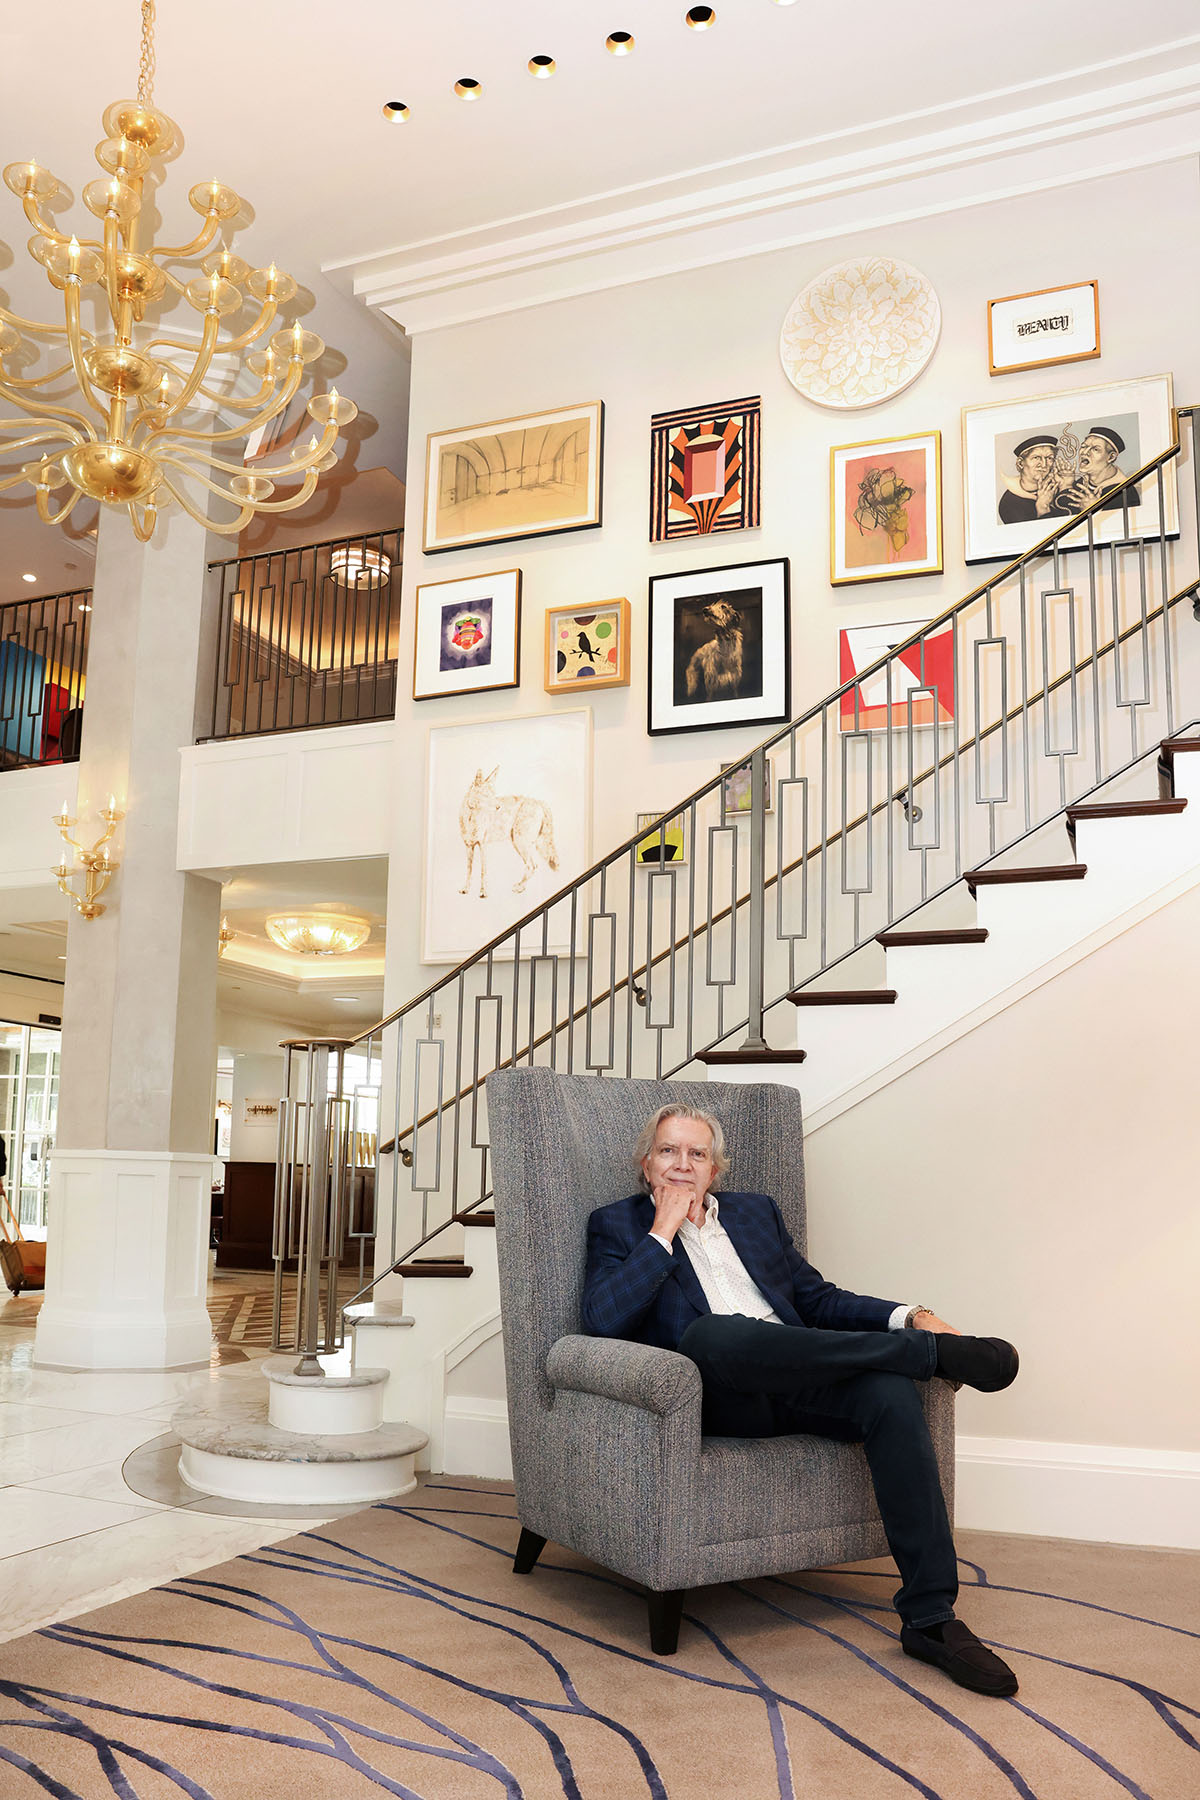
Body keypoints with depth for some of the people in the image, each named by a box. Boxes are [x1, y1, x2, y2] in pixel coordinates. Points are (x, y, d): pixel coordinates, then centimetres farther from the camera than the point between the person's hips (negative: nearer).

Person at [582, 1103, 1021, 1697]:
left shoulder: (755, 1211, 26)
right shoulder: (618, 1225, 12)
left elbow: (817, 1297, 23)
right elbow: (603, 1319, -5)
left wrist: (910, 1316, 7)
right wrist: (663, 1231, -5)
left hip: (799, 1379, 4)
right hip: (715, 1391, -4)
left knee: (891, 1391, -26)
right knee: (711, 1332, -38)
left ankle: (930, 1618, -22)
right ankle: (934, 1352, -25)